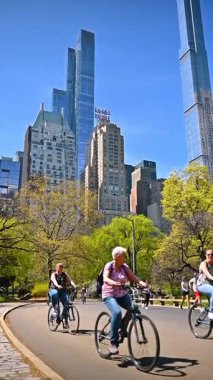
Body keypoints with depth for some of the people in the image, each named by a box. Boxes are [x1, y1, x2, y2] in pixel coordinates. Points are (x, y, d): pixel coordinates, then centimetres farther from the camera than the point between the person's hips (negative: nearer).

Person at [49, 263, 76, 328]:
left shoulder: (65, 274, 5)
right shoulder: (53, 274, -4)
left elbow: (70, 280, -12)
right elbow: (54, 281, -26)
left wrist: (74, 285, -33)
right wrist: (57, 286, -47)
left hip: (62, 291, 3)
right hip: (54, 289, -2)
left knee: (66, 304, -15)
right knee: (54, 294, -39)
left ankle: (66, 322, -1)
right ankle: (56, 310, -28)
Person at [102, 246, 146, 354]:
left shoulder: (124, 266, 2)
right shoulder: (109, 266, -12)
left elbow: (133, 277, -6)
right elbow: (105, 279, -28)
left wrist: (141, 283, -26)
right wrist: (114, 283, -49)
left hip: (122, 294, 5)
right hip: (109, 295, -5)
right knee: (117, 312, -29)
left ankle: (123, 327, 10)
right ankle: (113, 342, -16)